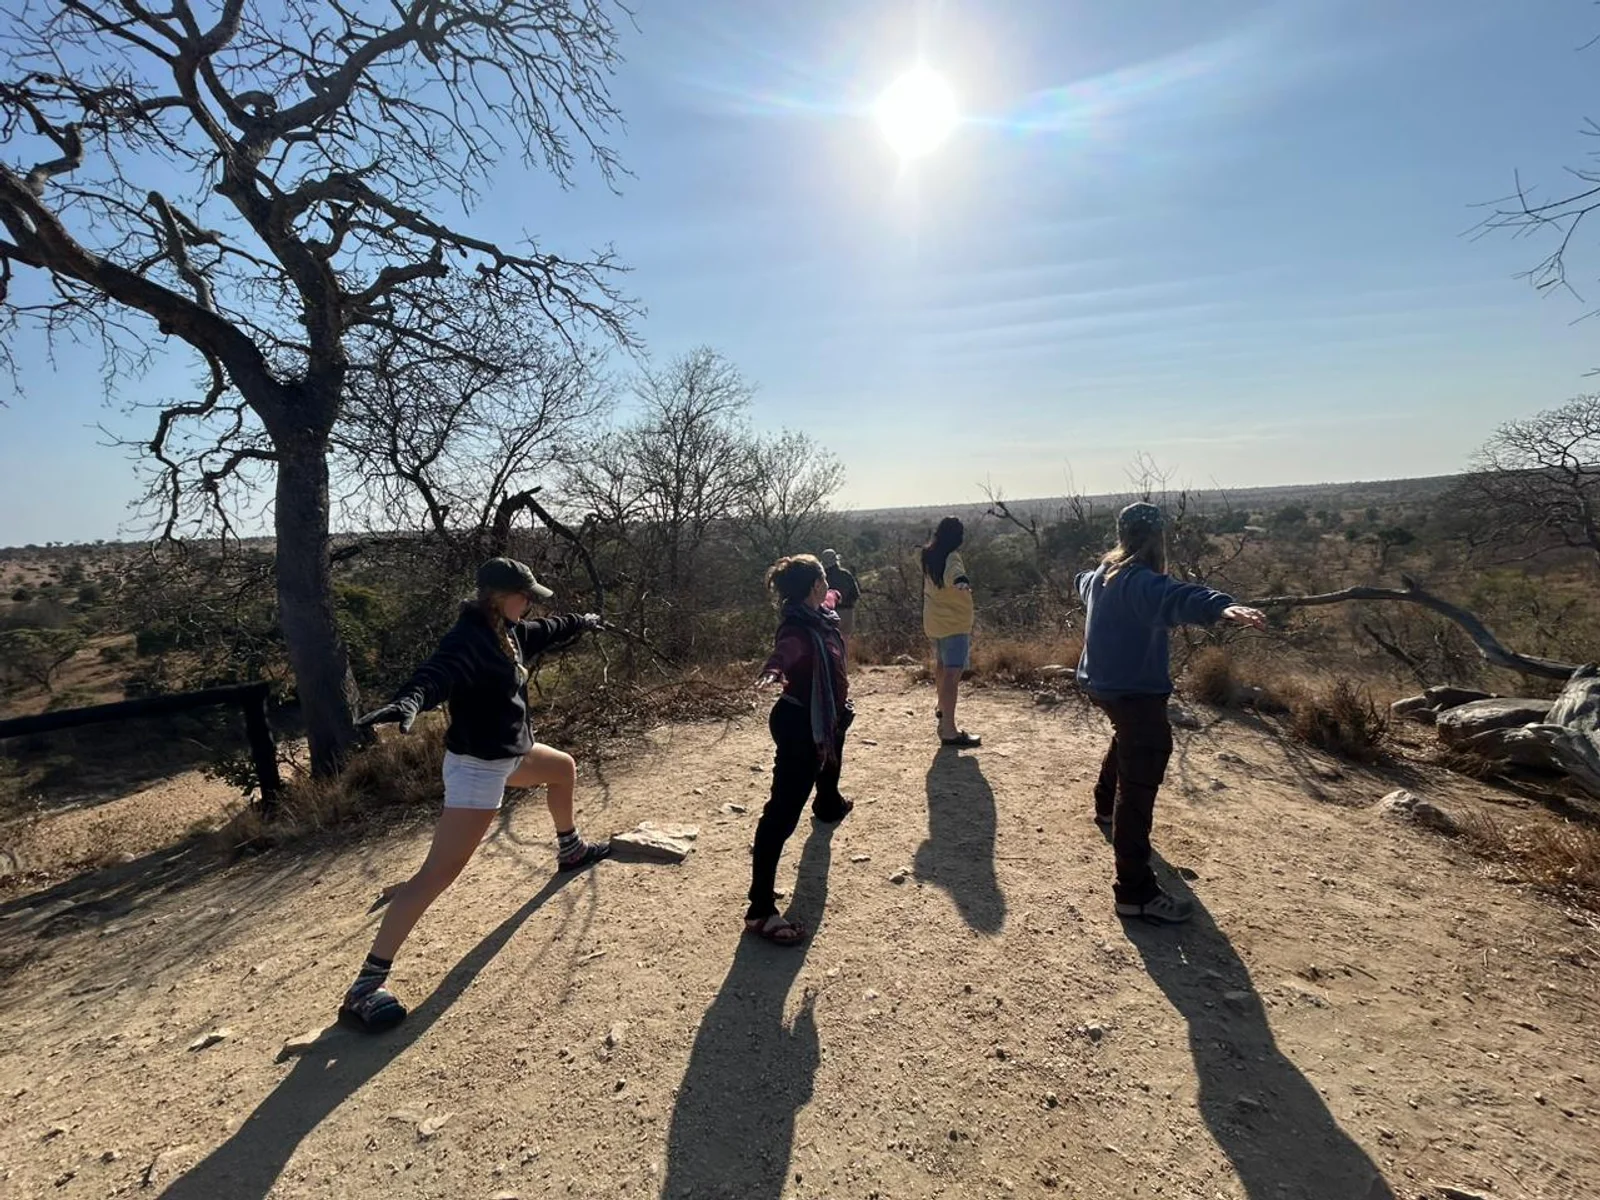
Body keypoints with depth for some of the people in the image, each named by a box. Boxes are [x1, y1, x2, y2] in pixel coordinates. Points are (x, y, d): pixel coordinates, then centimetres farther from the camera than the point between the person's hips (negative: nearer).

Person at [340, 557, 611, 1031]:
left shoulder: (510, 631, 4)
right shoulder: (469, 639, -24)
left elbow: (546, 632, 24)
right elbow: (439, 670, -44)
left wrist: (583, 623, 41)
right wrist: (410, 699, -66)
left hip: (511, 753, 10)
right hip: (477, 766, -10)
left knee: (564, 768, 32)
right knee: (439, 871, -13)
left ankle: (569, 850, 56)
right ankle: (365, 987, -7)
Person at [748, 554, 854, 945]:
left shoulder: (819, 618, -2)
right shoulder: (799, 630, -31)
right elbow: (783, 652, -53)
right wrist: (772, 672, -77)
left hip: (827, 716, 12)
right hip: (799, 724, -11)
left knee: (830, 760, 41)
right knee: (782, 812, -12)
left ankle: (829, 805, 75)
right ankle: (760, 909, -10)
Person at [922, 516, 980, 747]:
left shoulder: (929, 555, 7)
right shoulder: (951, 558, -19)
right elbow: (955, 577, -44)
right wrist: (964, 583, -65)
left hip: (934, 622, 9)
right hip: (954, 624, -9)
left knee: (941, 665, 27)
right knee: (952, 674, -12)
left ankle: (943, 708, 49)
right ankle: (949, 731, -17)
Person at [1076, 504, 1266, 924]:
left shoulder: (1100, 575, 10)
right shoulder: (1140, 581, -21)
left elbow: (1082, 583, 36)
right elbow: (1173, 597, -44)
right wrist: (1222, 606, -62)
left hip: (1103, 684, 10)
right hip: (1136, 693, -10)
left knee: (1127, 741, 36)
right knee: (1138, 787, -11)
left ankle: (1105, 807, 58)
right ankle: (1135, 892, -11)